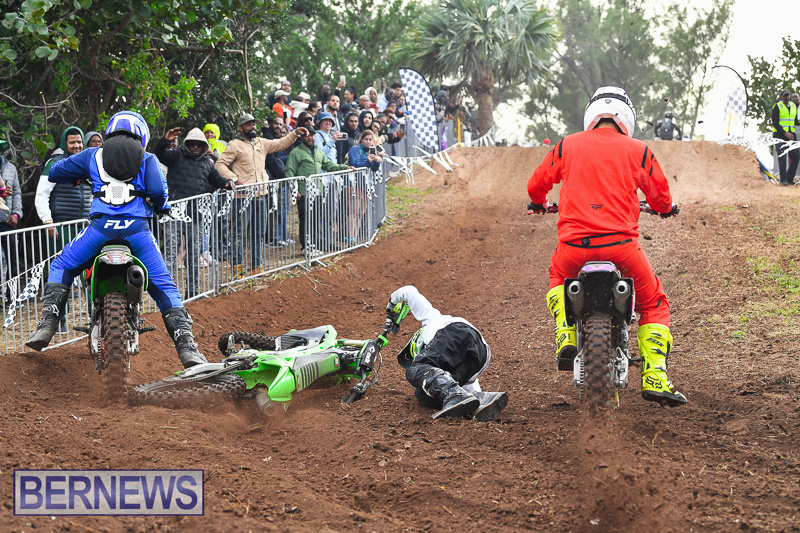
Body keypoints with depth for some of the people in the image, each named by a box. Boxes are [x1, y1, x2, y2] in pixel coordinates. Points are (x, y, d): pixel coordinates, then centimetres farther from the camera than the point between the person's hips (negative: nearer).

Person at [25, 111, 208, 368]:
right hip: (137, 228, 0)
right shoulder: (147, 159, 16)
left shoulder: (93, 156, 20)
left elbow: (54, 173, 26)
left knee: (61, 268, 21)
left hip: (101, 225, 0)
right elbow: (157, 190, -1)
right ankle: (186, 346, -7)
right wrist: (161, 206, 22)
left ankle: (46, 326, 3)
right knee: (163, 286, 8)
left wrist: (77, 177, 46)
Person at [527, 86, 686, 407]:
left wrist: (539, 203, 45)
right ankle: (654, 379, 4)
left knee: (558, 275, 36)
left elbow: (536, 184, 21)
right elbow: (660, 196, 18)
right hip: (621, 243, -2)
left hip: (574, 245, 2)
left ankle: (566, 338, 15)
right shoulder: (638, 151, 7)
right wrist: (666, 208, 43)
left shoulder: (566, 146, 10)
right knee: (653, 302, 18)